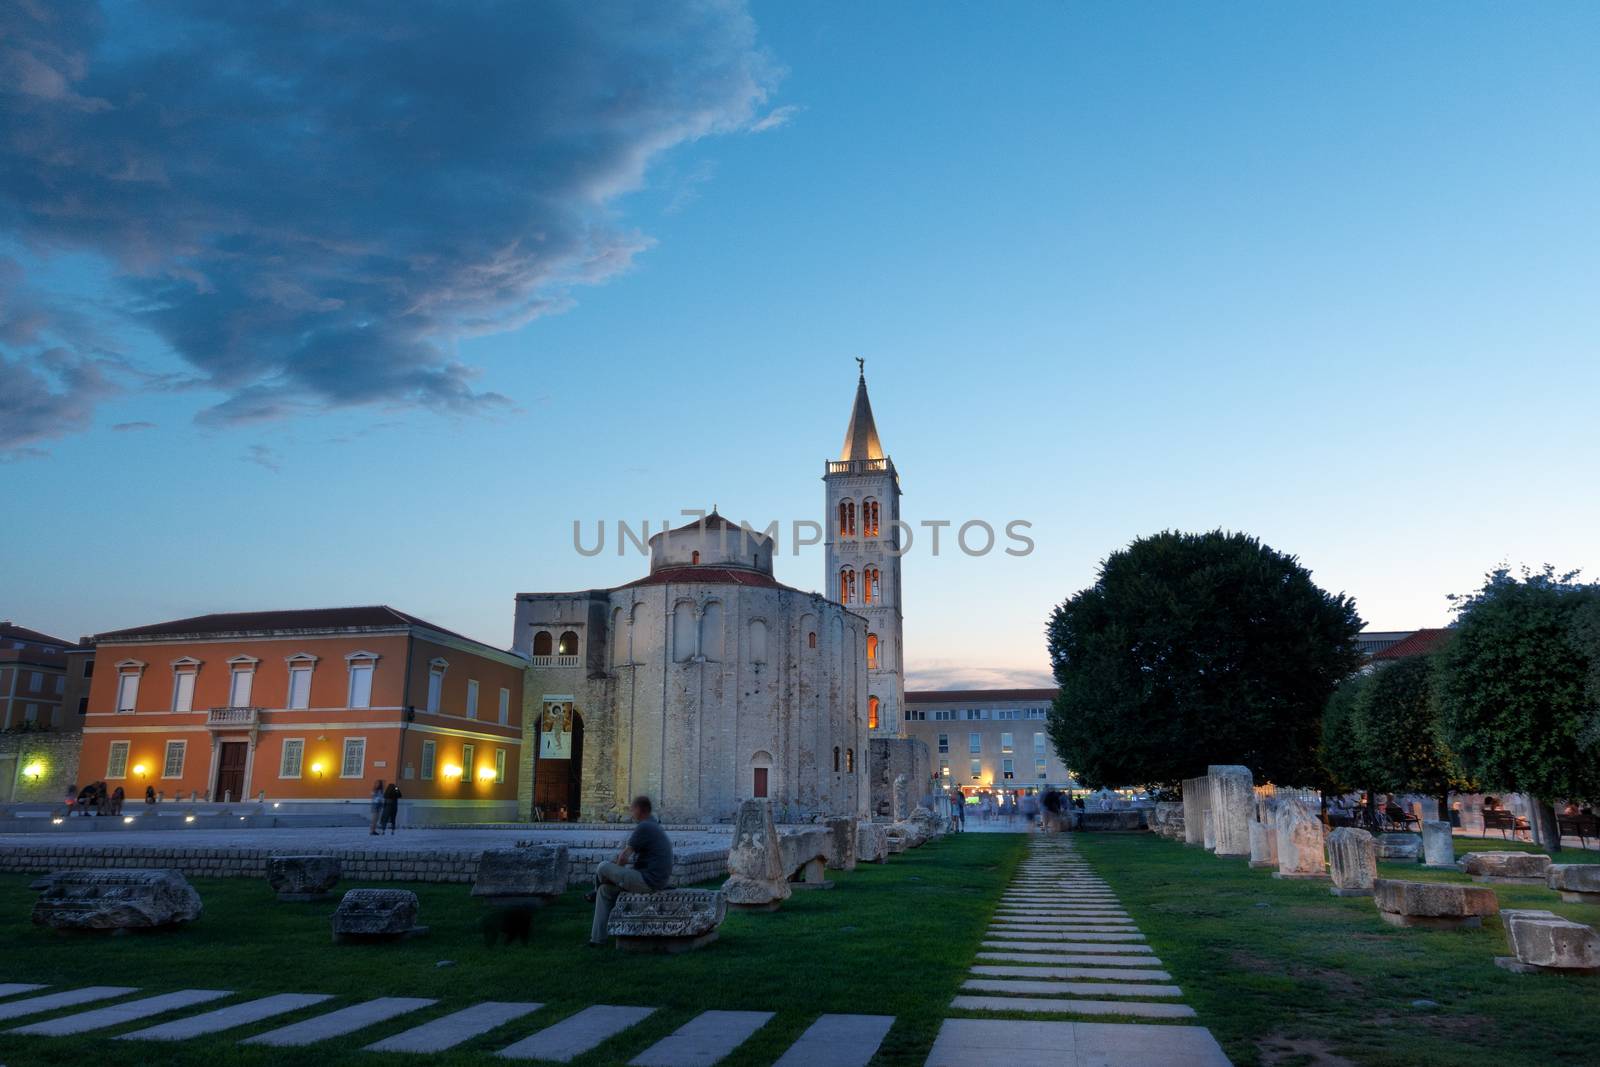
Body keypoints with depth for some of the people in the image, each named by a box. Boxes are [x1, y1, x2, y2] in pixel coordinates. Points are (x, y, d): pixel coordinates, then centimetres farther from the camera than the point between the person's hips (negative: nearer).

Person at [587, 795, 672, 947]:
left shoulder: (643, 827, -17)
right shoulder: (654, 825, 16)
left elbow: (623, 857, -13)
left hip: (647, 881, -10)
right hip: (656, 880, 10)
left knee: (603, 868, 0)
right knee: (606, 890, 14)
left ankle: (596, 892, 34)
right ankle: (597, 938, 14)